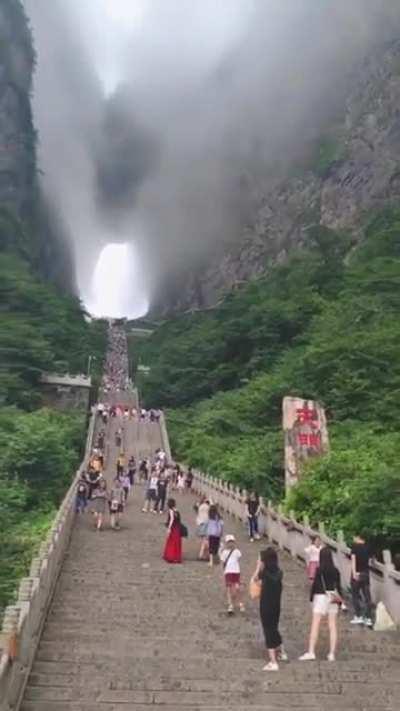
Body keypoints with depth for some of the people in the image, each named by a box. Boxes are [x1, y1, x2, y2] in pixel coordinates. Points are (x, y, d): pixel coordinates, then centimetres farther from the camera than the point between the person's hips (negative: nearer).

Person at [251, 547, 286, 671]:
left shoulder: (265, 573, -19)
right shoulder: (278, 573, 0)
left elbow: (254, 579, -1)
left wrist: (259, 566, 2)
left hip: (266, 606, -7)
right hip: (276, 606, 7)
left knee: (269, 632, 1)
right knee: (274, 629, 25)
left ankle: (273, 663, 3)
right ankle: (281, 653, 40)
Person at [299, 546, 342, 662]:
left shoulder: (319, 570, -9)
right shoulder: (335, 571, 6)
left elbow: (315, 584, -9)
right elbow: (338, 587, 9)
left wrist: (311, 598, 2)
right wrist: (339, 600, 16)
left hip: (321, 597, -5)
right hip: (333, 599, 5)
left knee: (315, 626, -4)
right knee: (332, 627, 8)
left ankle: (311, 652, -7)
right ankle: (332, 654, 9)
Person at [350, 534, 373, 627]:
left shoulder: (355, 546, -7)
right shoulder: (367, 547, 7)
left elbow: (353, 559, -16)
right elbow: (369, 560, 10)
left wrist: (354, 572, -20)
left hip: (357, 573, -4)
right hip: (366, 574, 4)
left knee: (355, 595, 8)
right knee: (367, 596, 6)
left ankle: (358, 617, 7)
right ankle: (368, 618, 5)